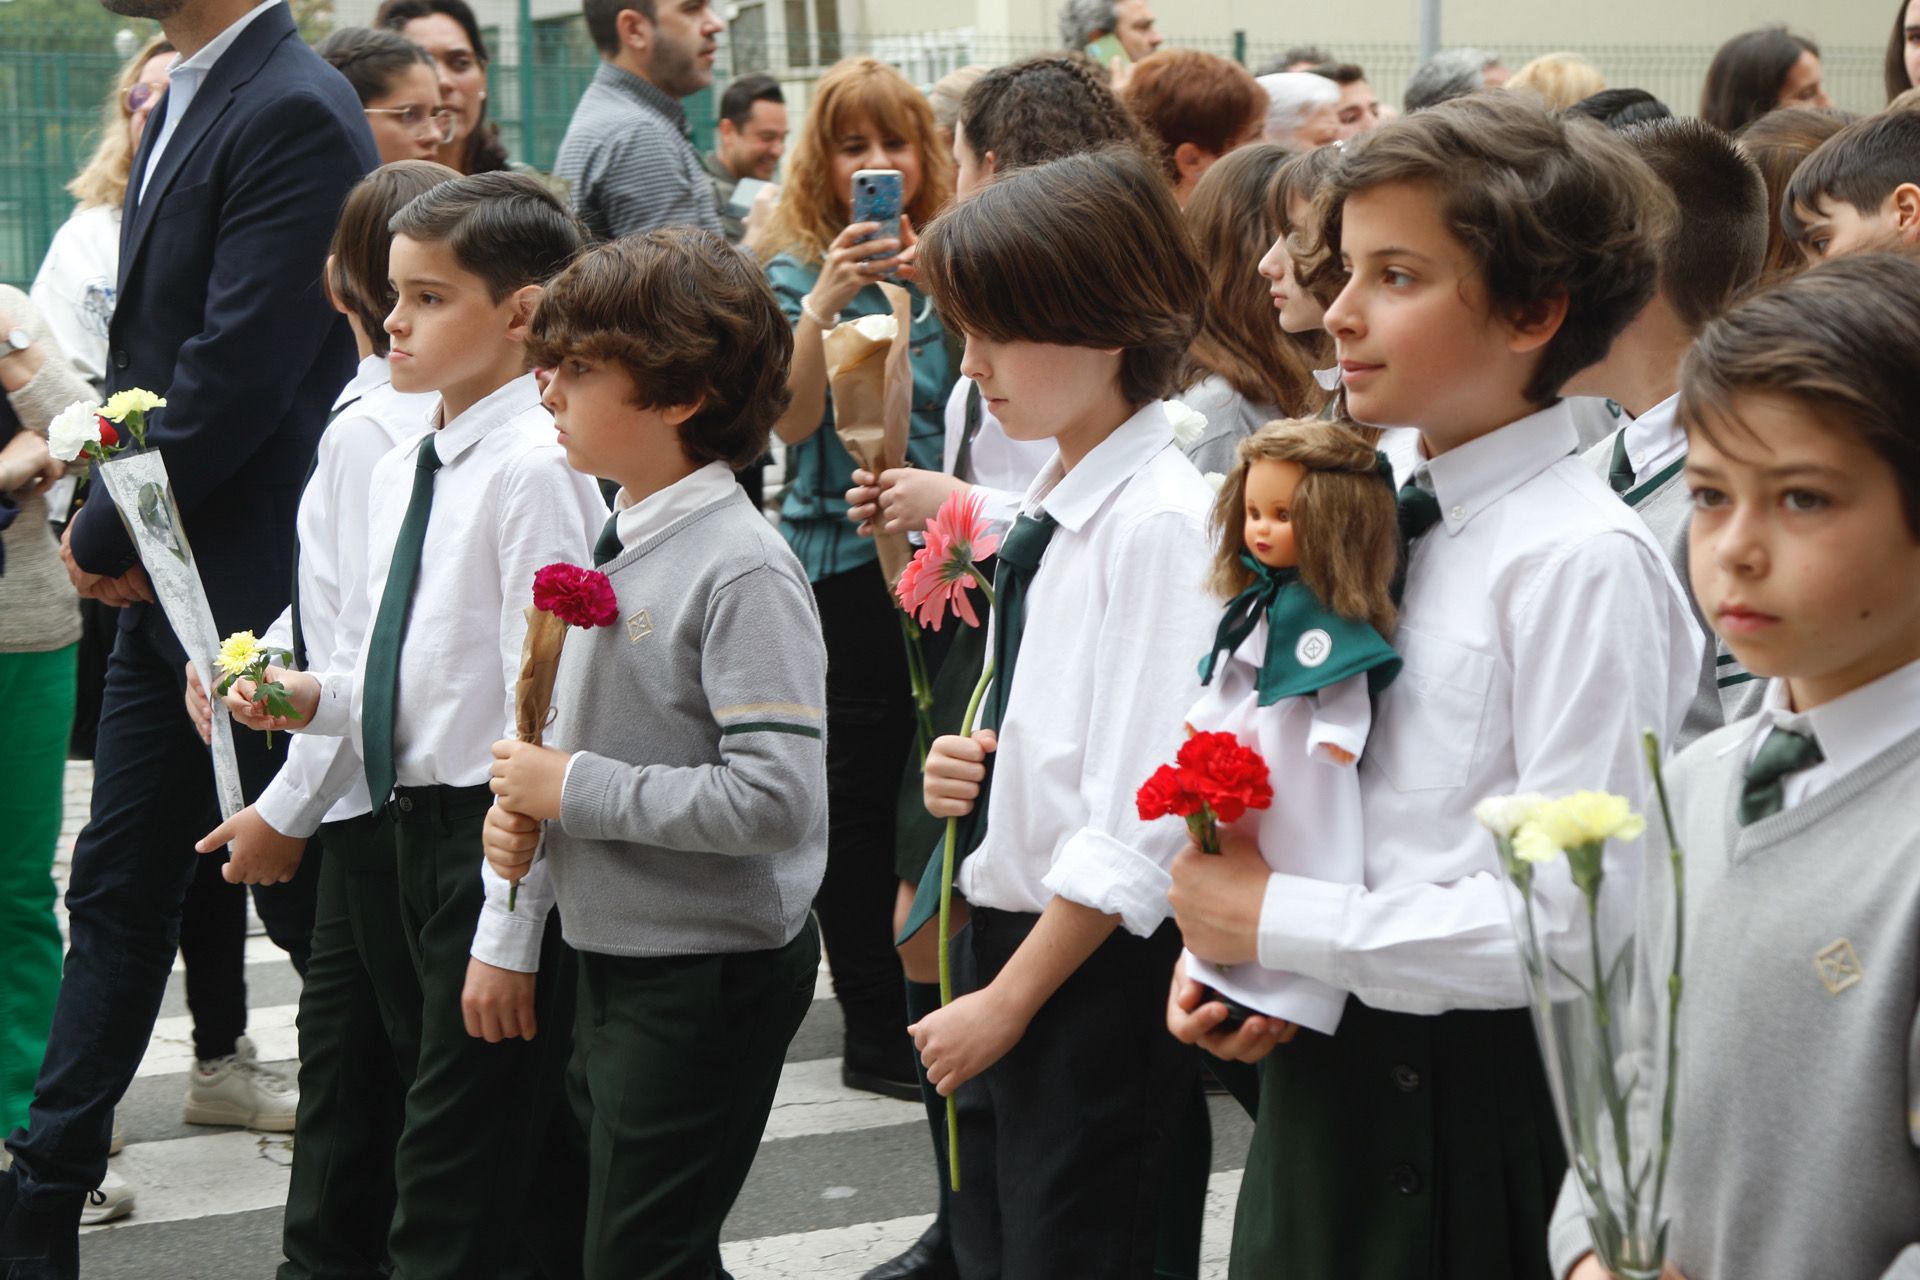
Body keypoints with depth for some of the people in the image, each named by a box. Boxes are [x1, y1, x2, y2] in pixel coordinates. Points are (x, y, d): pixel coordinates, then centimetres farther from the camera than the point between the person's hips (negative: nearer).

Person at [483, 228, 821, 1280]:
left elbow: (775, 797, -28)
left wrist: (573, 789, -22)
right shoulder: (617, 541, 8)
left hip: (713, 969, -9)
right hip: (614, 956, 9)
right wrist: (526, 807, 1)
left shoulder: (743, 570, -20)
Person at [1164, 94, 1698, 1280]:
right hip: (1323, 1079, 7)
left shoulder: (1582, 561, -17)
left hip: (1479, 1111, -7)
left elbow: (1581, 915, -22)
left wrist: (1282, 923, -17)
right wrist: (1223, 930, 0)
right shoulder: (1379, 518, 8)